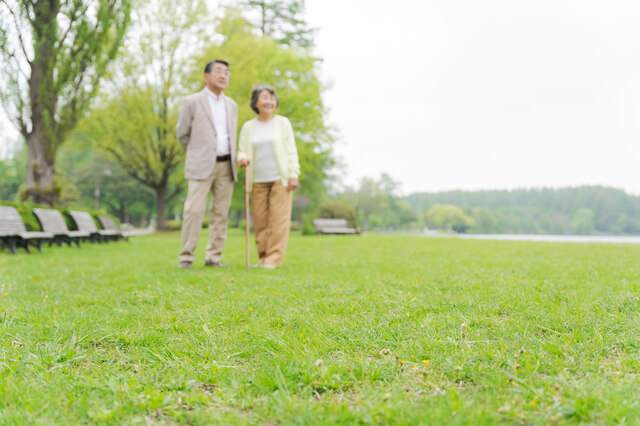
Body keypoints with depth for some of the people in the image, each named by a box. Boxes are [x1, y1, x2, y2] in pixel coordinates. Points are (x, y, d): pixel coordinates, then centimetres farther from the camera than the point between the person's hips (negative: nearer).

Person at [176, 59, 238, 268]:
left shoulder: (232, 105, 16)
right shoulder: (192, 102, 1)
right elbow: (181, 133, 6)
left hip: (226, 165, 5)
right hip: (201, 166, -5)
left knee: (220, 213, 4)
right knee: (194, 211, -10)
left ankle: (213, 256, 10)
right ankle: (186, 257, -4)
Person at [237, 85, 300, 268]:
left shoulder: (283, 123, 6)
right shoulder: (248, 127, 10)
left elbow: (291, 151, 3)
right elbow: (242, 151, 13)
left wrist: (293, 175, -6)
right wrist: (242, 158, -11)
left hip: (280, 179, -2)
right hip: (258, 181, 2)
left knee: (279, 219, -8)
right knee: (260, 220, 0)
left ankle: (274, 258, -6)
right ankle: (263, 257, 7)